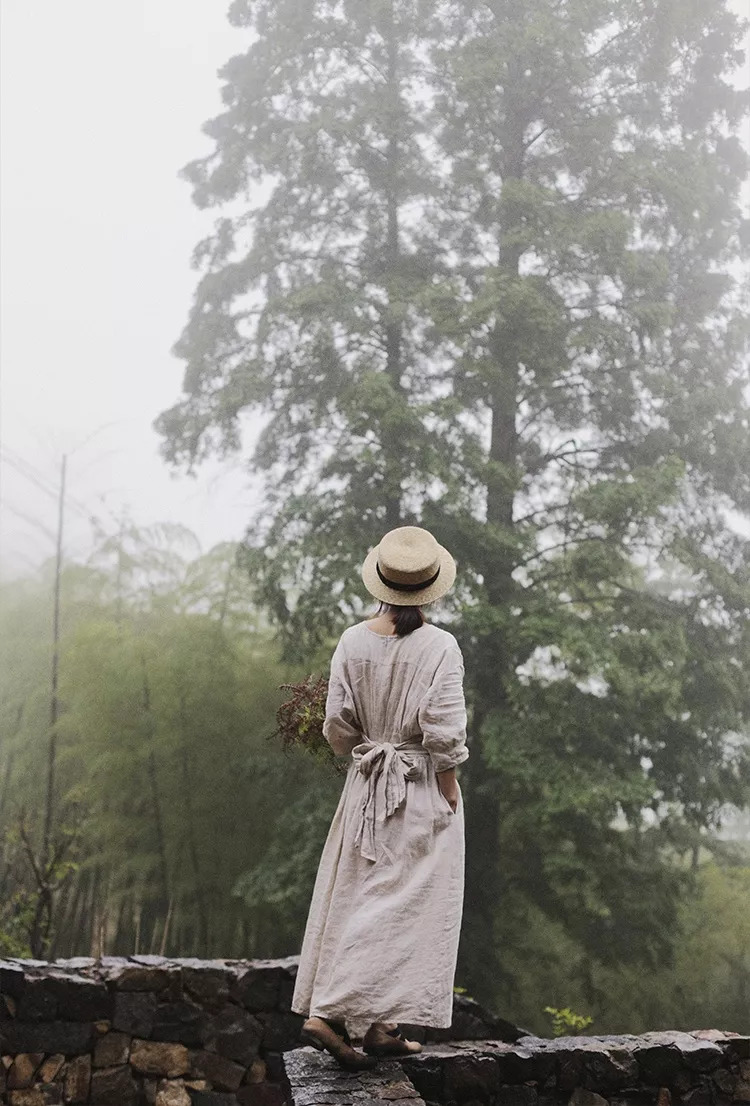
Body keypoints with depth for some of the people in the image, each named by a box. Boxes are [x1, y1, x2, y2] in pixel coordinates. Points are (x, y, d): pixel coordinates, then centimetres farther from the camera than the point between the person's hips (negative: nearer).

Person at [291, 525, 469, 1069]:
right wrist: (450, 789, -3)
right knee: (406, 904, 2)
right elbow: (444, 732, -16)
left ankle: (327, 1010, 14)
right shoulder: (440, 646, -13)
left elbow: (338, 724, 0)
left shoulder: (353, 642, -3)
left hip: (367, 788, 4)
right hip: (423, 789, -4)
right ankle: (379, 1024, 1)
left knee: (357, 899, 11)